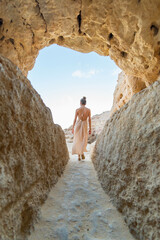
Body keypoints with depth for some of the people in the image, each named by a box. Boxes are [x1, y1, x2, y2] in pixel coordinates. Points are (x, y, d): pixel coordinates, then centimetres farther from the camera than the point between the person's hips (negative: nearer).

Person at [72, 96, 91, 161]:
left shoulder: (77, 110, -7)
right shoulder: (88, 110, -3)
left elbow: (75, 119, -5)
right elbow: (89, 120, -2)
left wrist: (73, 128, 3)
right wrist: (90, 129, 5)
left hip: (78, 125, 0)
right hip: (84, 126, 0)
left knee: (78, 141, 12)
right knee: (84, 140, 17)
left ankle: (79, 156, 13)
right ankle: (82, 152, -4)